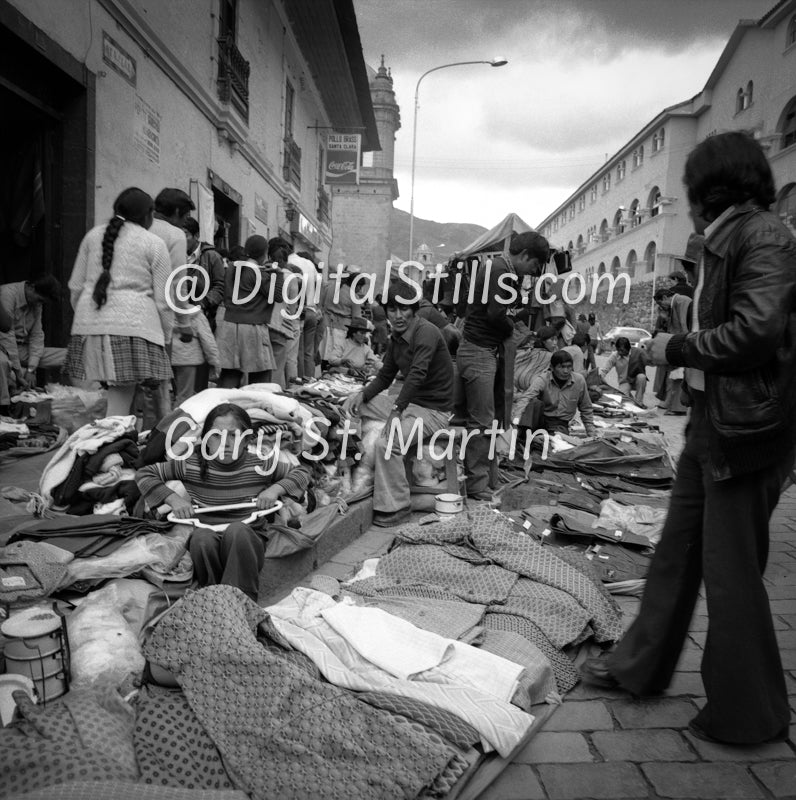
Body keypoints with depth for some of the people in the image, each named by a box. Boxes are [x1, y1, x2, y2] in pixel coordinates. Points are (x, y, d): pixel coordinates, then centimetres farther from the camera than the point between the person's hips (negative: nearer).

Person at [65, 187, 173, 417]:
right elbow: (163, 299, 2)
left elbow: (76, 286, 18)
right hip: (133, 325, -4)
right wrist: (166, 335, 11)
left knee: (117, 395, 10)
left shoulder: (93, 235, 16)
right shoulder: (154, 244, 4)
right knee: (120, 401, -3)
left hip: (90, 323, 5)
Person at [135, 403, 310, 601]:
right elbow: (144, 474, 7)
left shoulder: (260, 464, -3)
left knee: (237, 529, -36)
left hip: (248, 542, -1)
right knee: (201, 536, -34)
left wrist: (275, 489, -10)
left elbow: (302, 472, 8)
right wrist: (173, 499, -7)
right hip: (206, 545, 1)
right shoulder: (191, 465, -2)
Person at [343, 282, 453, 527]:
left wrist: (397, 409, -37)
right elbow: (385, 376, 12)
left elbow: (418, 373, -30)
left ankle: (396, 508, -8)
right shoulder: (395, 339, 8)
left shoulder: (426, 332, -19)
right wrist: (362, 395, -6)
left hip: (433, 409, -9)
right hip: (411, 403, 9)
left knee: (387, 444, -24)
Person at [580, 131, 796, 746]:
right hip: (711, 421, 9)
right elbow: (720, 327, 13)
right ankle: (641, 665, 32)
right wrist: (665, 345, 4)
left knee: (731, 571, 2)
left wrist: (676, 348, -13)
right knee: (678, 550, 16)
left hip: (745, 429, -9)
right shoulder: (724, 243, 16)